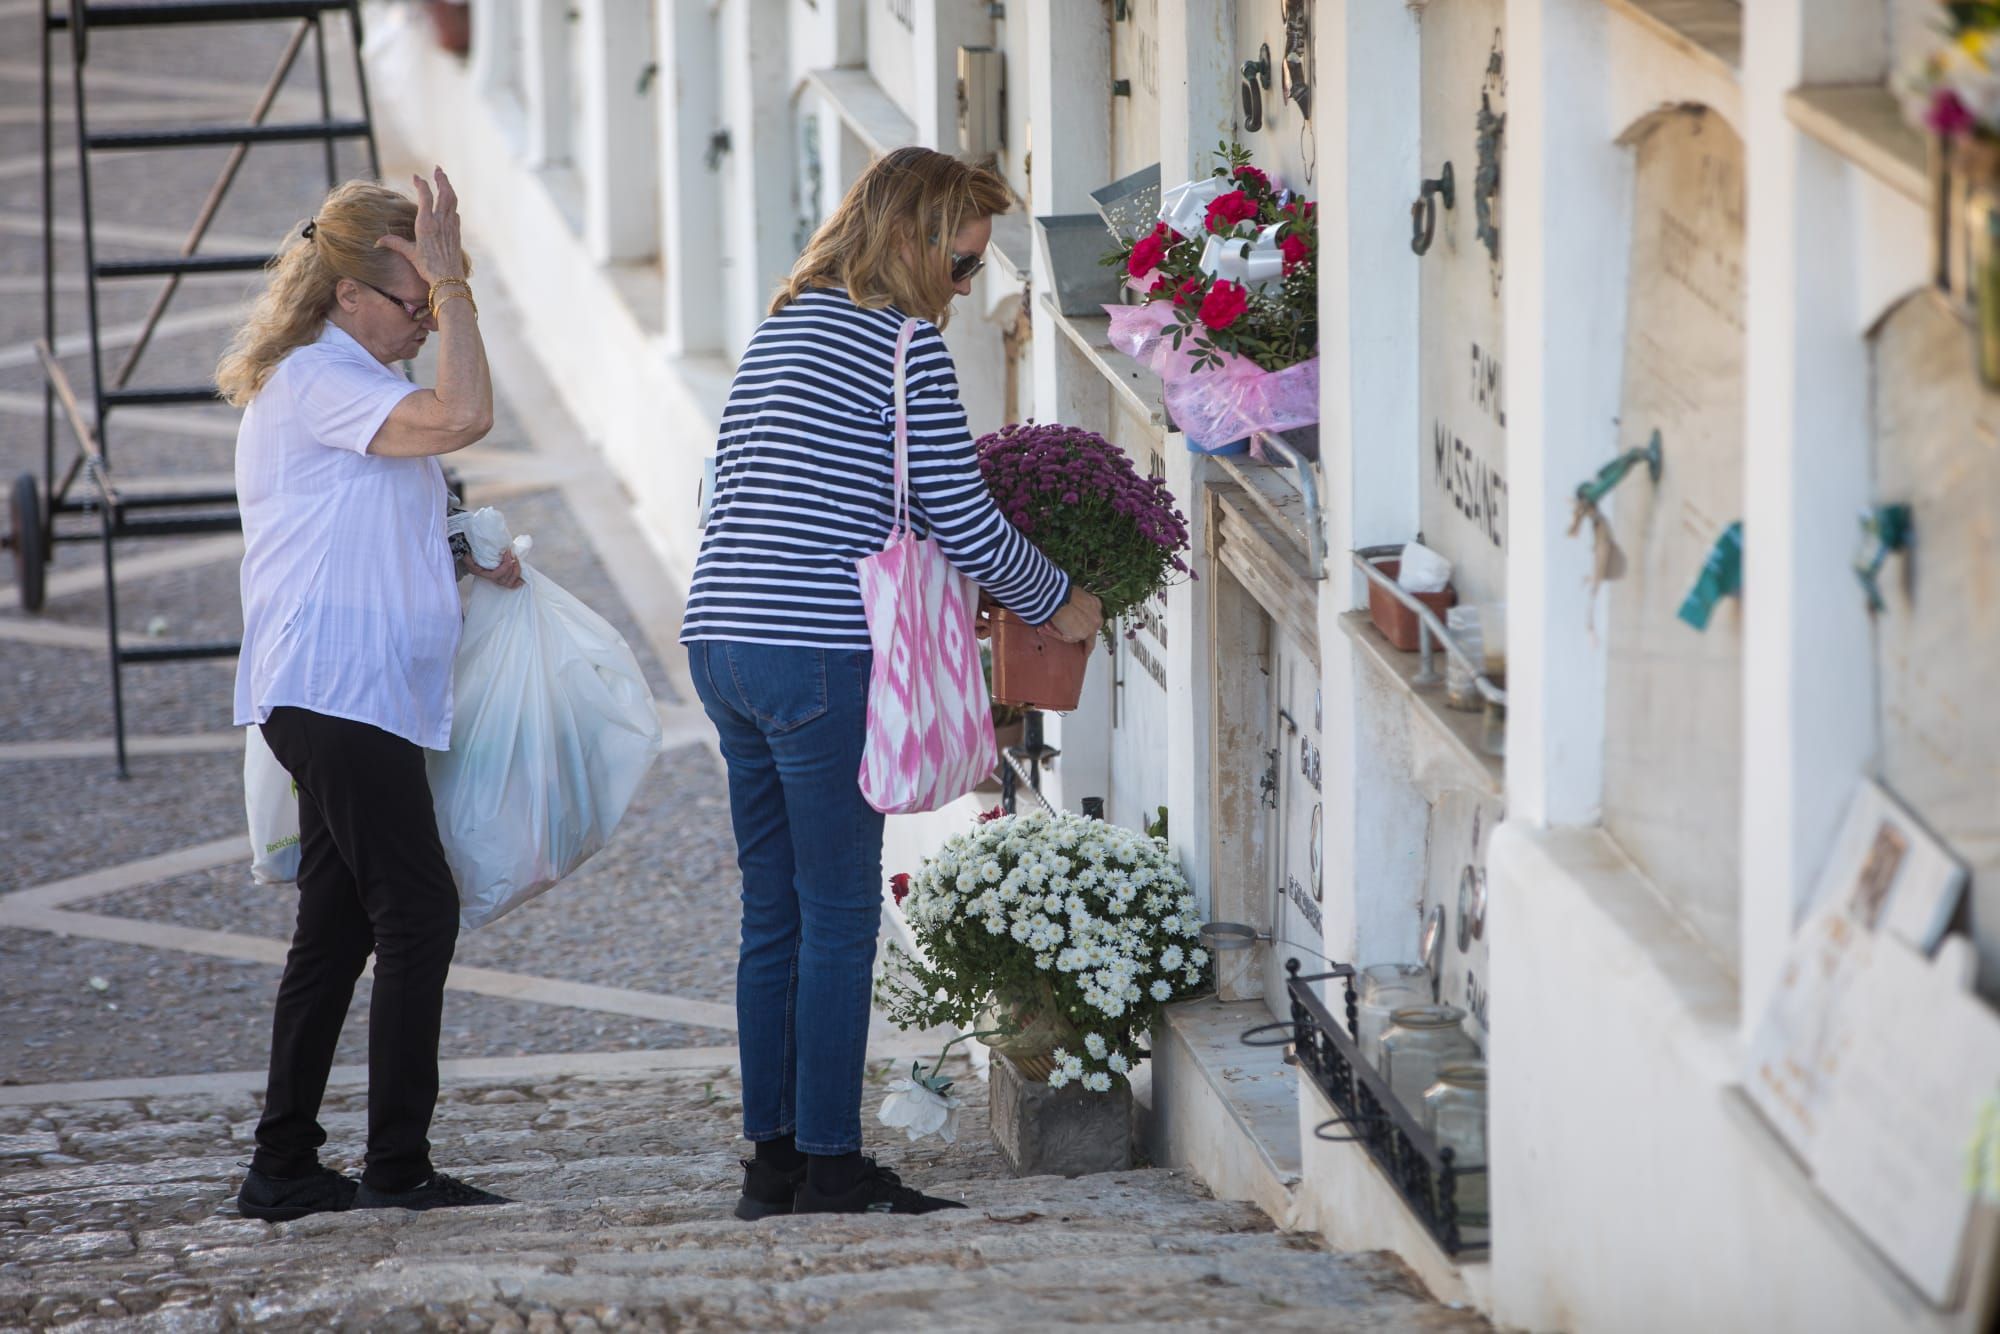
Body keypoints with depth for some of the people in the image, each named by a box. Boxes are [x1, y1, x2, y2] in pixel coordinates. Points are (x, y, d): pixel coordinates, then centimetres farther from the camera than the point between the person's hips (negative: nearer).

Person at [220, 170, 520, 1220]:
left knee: (336, 931, 10)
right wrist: (451, 282, -21)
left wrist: (463, 566, 16)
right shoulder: (315, 382, -12)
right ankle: (397, 1165, -9)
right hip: (335, 692, -11)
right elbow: (464, 416, -27)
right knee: (418, 915, -11)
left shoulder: (346, 381, 20)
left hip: (354, 698, 11)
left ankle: (284, 1169, 12)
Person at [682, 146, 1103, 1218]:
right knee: (839, 915, -2)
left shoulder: (780, 328, 17)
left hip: (719, 638, 8)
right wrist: (1058, 603, 9)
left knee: (773, 914, 12)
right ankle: (830, 1164, 0)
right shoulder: (903, 344, -9)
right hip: (820, 659, -8)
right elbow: (966, 524, -9)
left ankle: (772, 1162, 15)